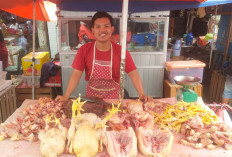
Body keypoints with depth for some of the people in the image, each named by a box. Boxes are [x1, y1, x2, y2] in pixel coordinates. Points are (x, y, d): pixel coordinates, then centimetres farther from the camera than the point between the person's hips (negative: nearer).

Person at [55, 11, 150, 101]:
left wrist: (142, 94, -27)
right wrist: (66, 96, -21)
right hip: (91, 97, 1)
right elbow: (76, 74, -12)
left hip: (114, 97, 0)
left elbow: (133, 74, -14)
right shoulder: (84, 50, -10)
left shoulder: (121, 51, -12)